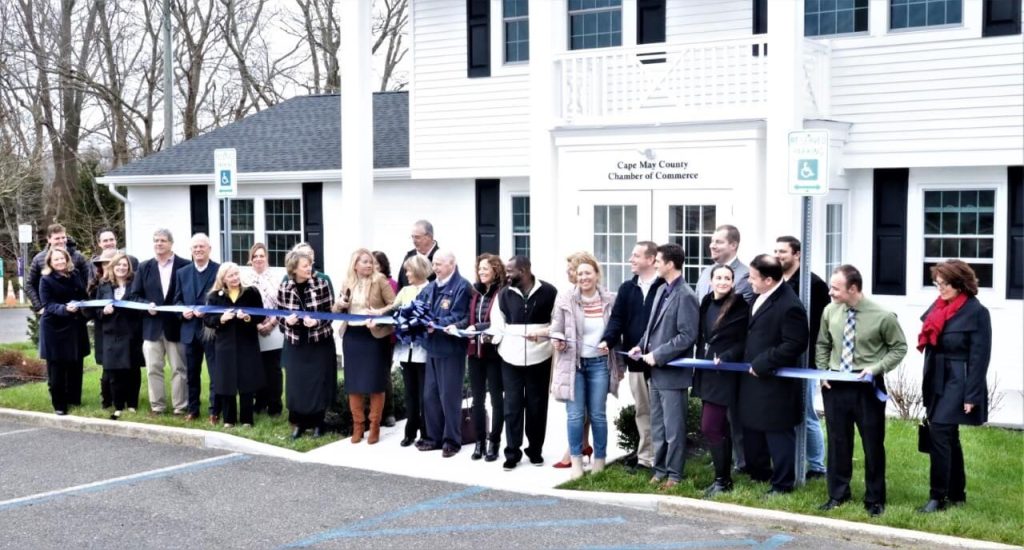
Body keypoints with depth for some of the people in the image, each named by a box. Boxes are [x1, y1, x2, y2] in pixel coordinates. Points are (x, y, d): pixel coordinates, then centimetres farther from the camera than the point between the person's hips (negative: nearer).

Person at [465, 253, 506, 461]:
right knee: (477, 398, 11)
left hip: (493, 351, -6)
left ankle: (494, 442, 14)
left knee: (496, 398, 6)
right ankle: (480, 441, 20)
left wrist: (477, 327, -22)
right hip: (475, 350, 7)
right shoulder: (476, 291, 9)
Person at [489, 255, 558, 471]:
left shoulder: (548, 291, -3)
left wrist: (544, 333, -16)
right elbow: (498, 323, 9)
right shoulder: (504, 294, 6)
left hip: (539, 357, -2)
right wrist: (496, 340, -8)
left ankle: (535, 450, 20)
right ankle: (512, 453, 7)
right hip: (511, 357, 2)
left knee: (537, 405, 8)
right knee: (512, 405, 1)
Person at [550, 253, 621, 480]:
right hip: (574, 364, 0)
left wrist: (619, 365, 9)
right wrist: (557, 341, -17)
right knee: (575, 415, -1)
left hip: (599, 364, 0)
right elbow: (555, 332, 6)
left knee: (597, 414, 6)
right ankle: (576, 462, 9)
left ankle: (599, 461, 17)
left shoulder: (611, 301, 0)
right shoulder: (566, 303, -3)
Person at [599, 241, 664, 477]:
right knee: (642, 411, 12)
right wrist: (608, 340, -15)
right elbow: (617, 317, 3)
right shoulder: (627, 288, 11)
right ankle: (645, 459, 19)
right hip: (635, 360, 5)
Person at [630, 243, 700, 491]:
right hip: (656, 370, 8)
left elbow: (687, 336, -19)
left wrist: (658, 355, -18)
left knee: (673, 427, 2)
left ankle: (674, 474, 12)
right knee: (657, 425, 16)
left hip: (672, 371, -8)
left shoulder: (685, 296, -16)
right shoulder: (661, 290, 10)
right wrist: (642, 346, 3)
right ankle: (660, 468, 26)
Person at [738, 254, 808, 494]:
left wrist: (761, 364, -19)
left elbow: (794, 346, -22)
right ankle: (759, 474, 34)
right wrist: (748, 362, 11)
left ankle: (782, 483, 14)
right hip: (754, 378, 9)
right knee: (752, 429, 19)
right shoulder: (761, 297, 7)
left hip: (775, 383, -9)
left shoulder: (789, 306, -21)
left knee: (778, 434, 2)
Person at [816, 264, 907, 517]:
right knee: (838, 442, 13)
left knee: (873, 444, 8)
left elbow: (899, 348, -3)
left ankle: (874, 499, 22)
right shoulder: (830, 312, -2)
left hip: (867, 386, -3)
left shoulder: (882, 316, -14)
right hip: (834, 385, 3)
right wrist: (823, 372, 0)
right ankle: (837, 494, 28)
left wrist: (876, 368, -15)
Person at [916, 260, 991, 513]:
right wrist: (927, 385, 12)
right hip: (936, 382, 7)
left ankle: (938, 496, -6)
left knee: (939, 434, -14)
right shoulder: (938, 307, 9)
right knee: (948, 438, 12)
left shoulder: (976, 312, -11)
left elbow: (979, 357, -13)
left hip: (957, 383, -7)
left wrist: (972, 396, -17)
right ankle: (956, 494, 22)